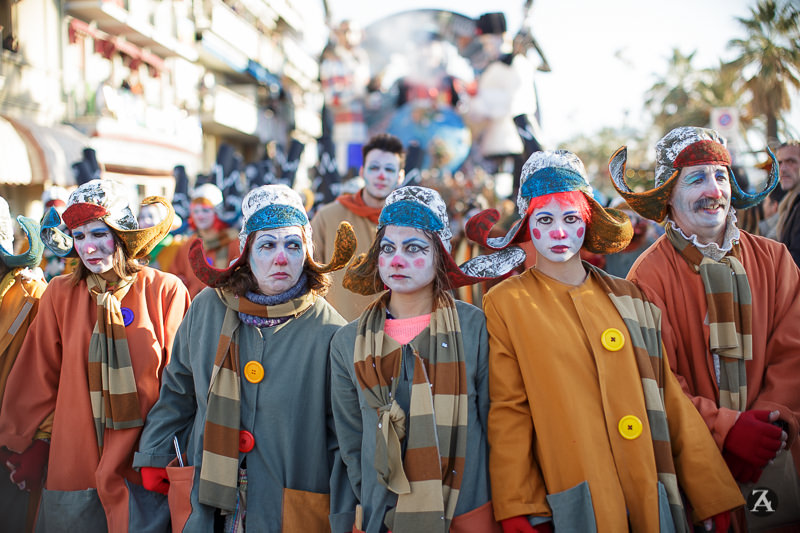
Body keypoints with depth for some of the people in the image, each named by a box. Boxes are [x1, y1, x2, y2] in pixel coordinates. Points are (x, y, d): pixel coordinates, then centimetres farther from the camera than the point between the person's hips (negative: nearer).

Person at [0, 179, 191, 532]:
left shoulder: (166, 291, -4)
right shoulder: (61, 295, 1)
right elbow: (38, 381, 8)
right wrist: (28, 455, 10)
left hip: (143, 469, -1)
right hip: (73, 468, 2)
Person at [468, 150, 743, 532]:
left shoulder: (628, 300, 9)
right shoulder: (506, 303, 0)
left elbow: (669, 400, 8)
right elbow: (508, 411, -3)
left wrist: (713, 496, 6)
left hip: (648, 498, 3)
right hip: (571, 500, -3)